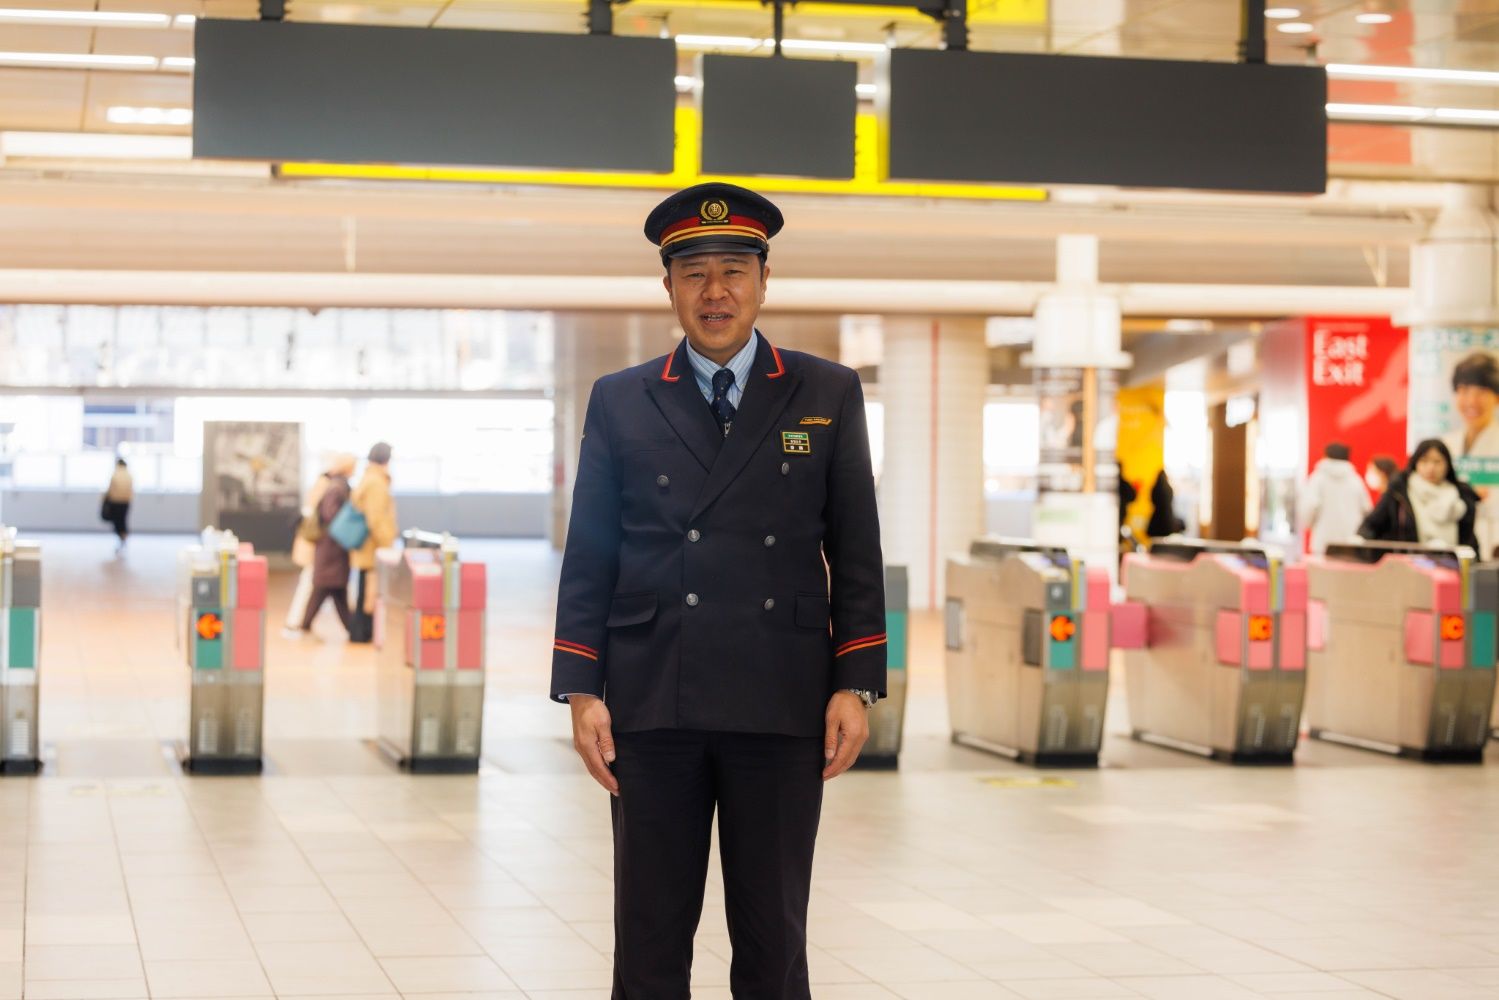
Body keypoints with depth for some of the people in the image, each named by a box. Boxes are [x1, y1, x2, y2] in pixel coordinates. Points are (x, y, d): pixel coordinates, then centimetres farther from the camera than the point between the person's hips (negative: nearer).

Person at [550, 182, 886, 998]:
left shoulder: (829, 395, 7)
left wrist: (854, 687, -2)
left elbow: (855, 555, 6)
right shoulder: (620, 402, 8)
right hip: (653, 707, 0)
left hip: (781, 709, 0)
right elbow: (587, 558, 6)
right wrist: (581, 691, -2)